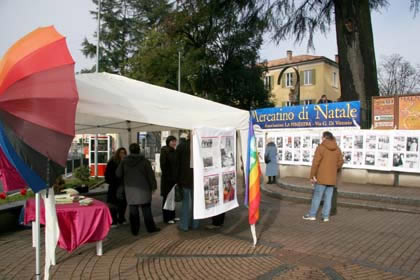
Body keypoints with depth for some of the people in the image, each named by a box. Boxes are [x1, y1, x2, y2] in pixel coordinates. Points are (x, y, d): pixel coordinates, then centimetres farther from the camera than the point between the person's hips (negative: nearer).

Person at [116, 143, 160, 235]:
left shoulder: (124, 161, -2)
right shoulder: (144, 161, -9)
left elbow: (118, 174, 2)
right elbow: (150, 175, -7)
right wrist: (153, 186, 4)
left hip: (130, 189, 2)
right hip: (143, 189, -2)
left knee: (133, 210, 9)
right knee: (146, 209, 8)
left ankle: (134, 230, 13)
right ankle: (150, 228, 14)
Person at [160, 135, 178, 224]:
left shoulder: (175, 152, 11)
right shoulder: (164, 151, -10)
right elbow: (163, 165, -15)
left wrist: (177, 176, 6)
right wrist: (168, 176, -17)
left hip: (174, 179, 7)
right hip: (167, 180, -7)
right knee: (167, 198, 2)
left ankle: (172, 216, 25)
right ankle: (166, 218, 10)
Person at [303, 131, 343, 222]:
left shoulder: (320, 147, -11)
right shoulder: (337, 149, 6)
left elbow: (315, 163, -14)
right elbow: (340, 162, 11)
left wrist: (312, 176, -9)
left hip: (321, 177, -5)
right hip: (332, 178, 5)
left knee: (317, 196, 3)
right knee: (328, 197, 8)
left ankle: (312, 215, 9)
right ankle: (326, 216, 10)